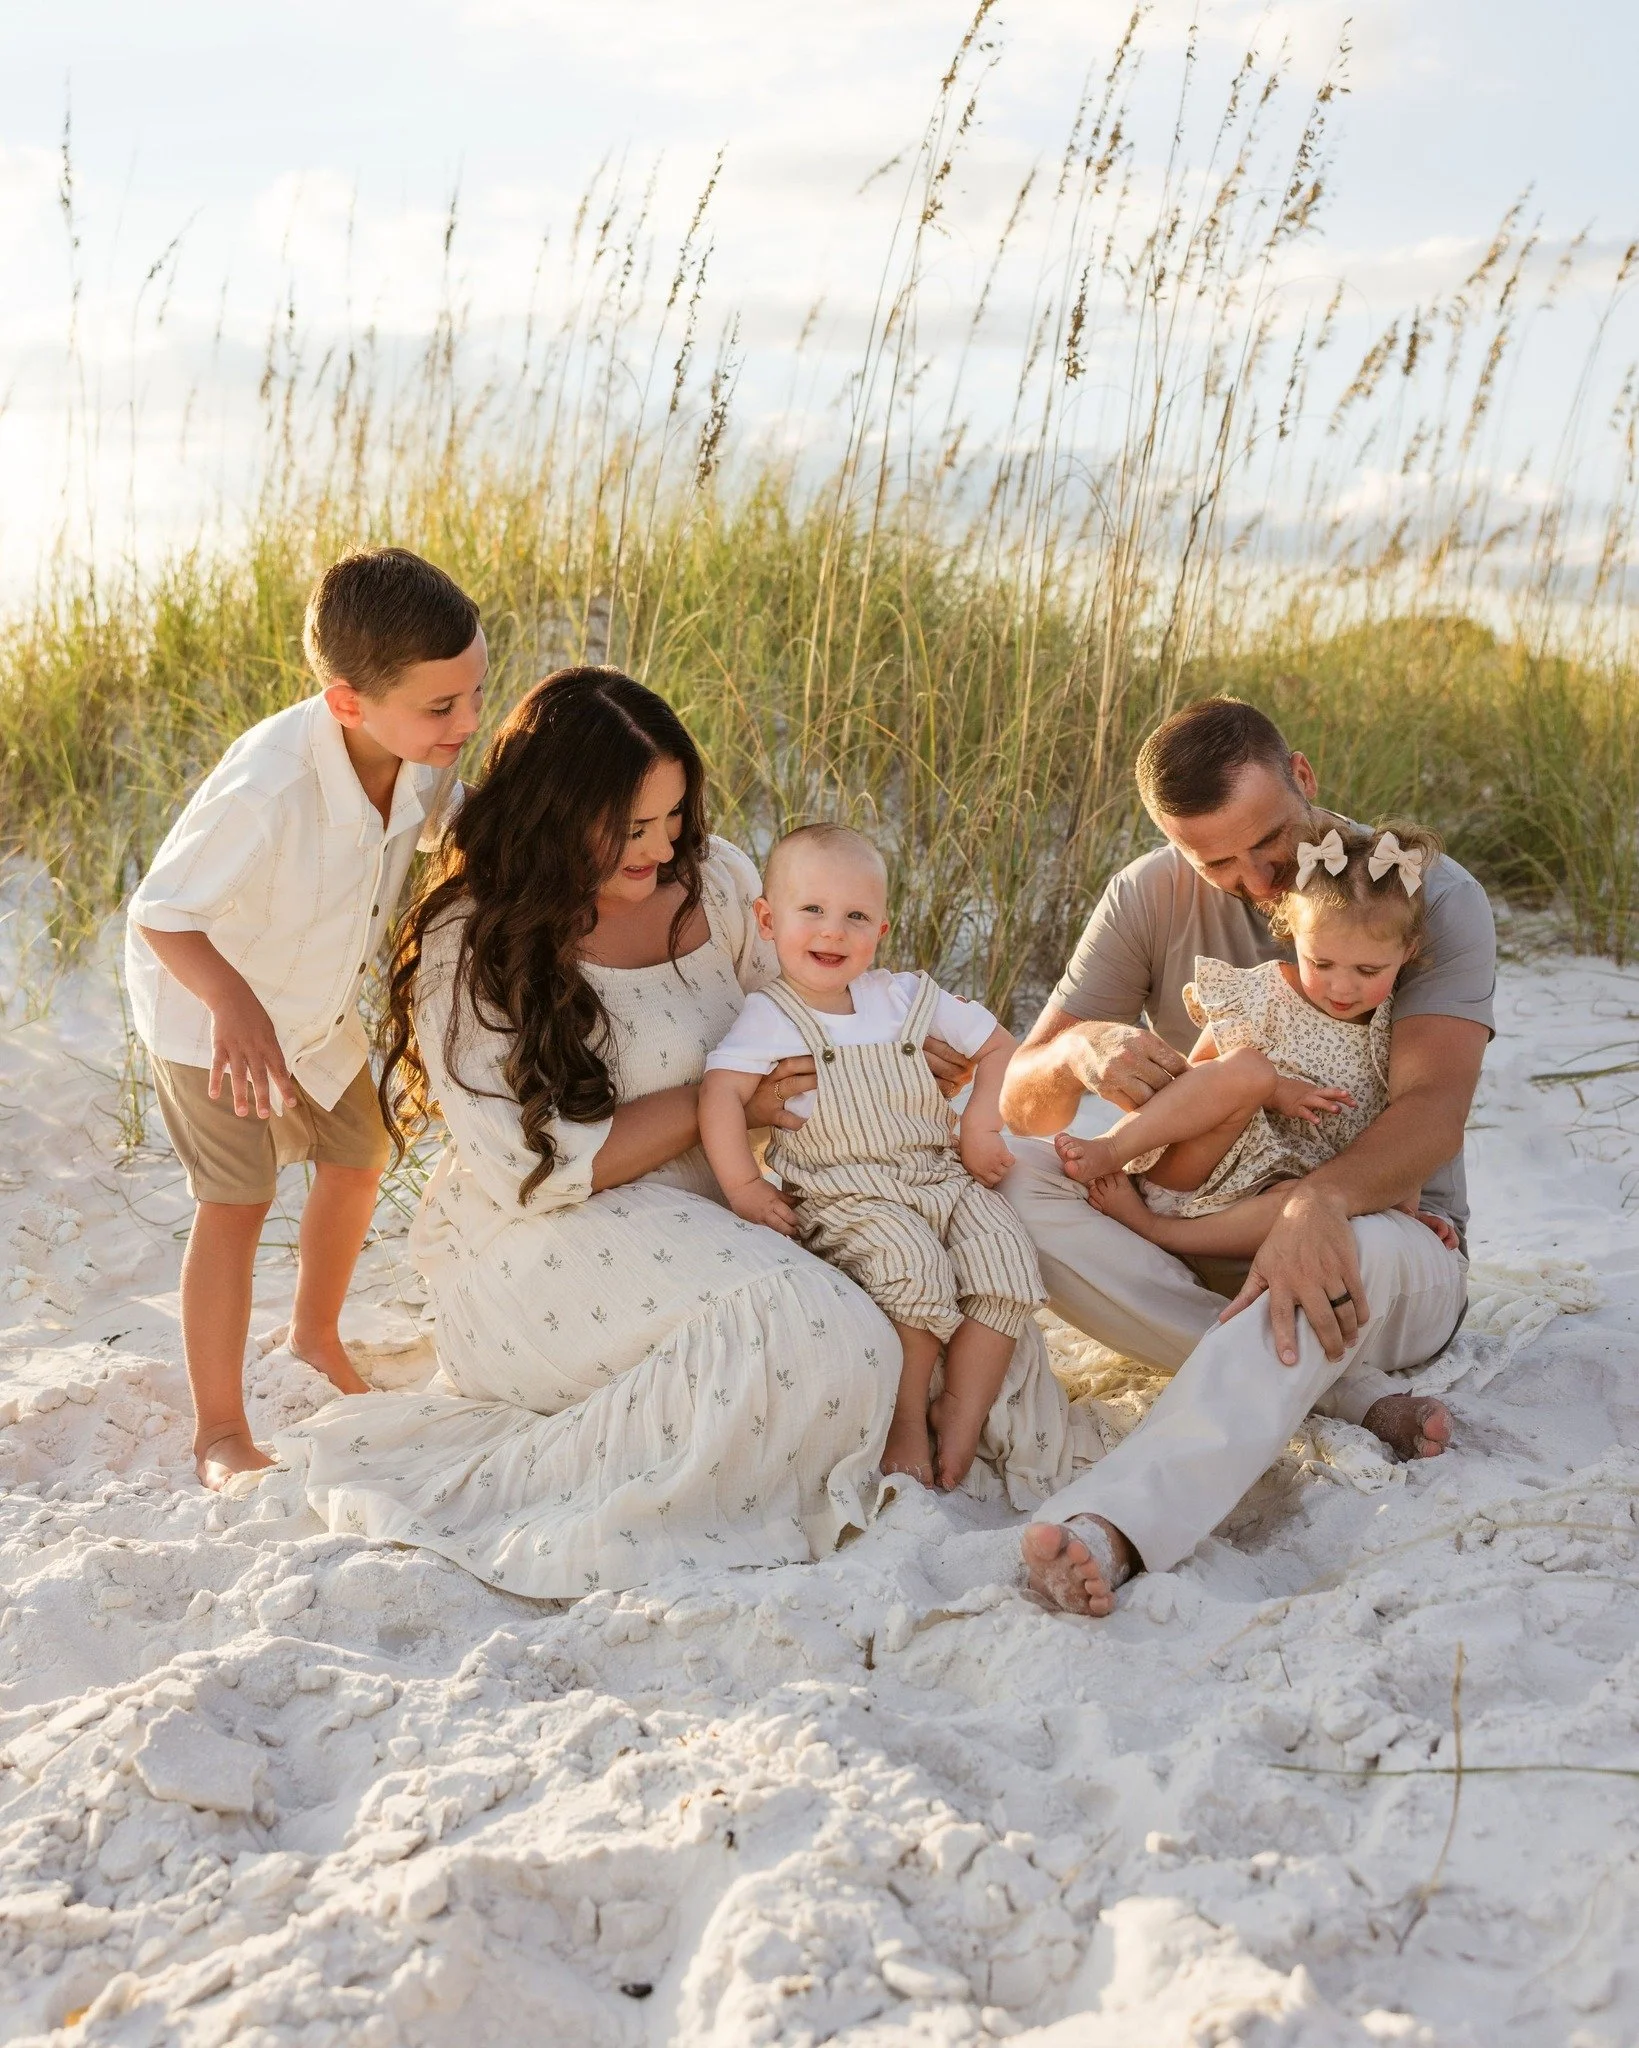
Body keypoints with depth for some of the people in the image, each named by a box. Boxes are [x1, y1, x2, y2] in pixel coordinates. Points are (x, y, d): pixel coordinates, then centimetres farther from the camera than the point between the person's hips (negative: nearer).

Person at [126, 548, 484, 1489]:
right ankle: (220, 1430, 9)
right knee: (237, 1200, -6)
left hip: (317, 1001, 7)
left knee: (359, 1157, 19)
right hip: (209, 1007, -7)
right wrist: (233, 1003, -52)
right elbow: (160, 913, -37)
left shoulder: (423, 754, -20)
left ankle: (317, 1332, 45)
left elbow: (450, 824, 3)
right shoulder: (268, 789, -42)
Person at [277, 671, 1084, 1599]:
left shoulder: (712, 878, 1)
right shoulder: (471, 947, -13)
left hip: (712, 1219, 6)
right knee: (801, 1325, -30)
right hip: (544, 1247, -6)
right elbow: (535, 1166, -17)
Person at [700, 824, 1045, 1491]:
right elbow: (720, 1091, -14)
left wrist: (981, 1124, 3)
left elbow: (996, 1046, 18)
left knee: (1005, 1256, -19)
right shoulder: (769, 1018, -1)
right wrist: (743, 1187, -22)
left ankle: (962, 1410, -6)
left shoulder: (906, 997, 11)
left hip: (943, 1177, 5)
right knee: (912, 1265, -31)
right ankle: (905, 1416, -12)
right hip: (847, 1198, -5)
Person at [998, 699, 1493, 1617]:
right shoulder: (1150, 899, -3)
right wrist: (1080, 1051, -31)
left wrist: (1318, 1200, -47)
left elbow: (1433, 1110, -25)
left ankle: (1120, 1522, -57)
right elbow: (1021, 1102, -5)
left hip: (1376, 1221, -3)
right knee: (1011, 1174, -23)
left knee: (1363, 1246, -40)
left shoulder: (1434, 896, -11)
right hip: (1198, 1230, 4)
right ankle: (1352, 1394, -28)